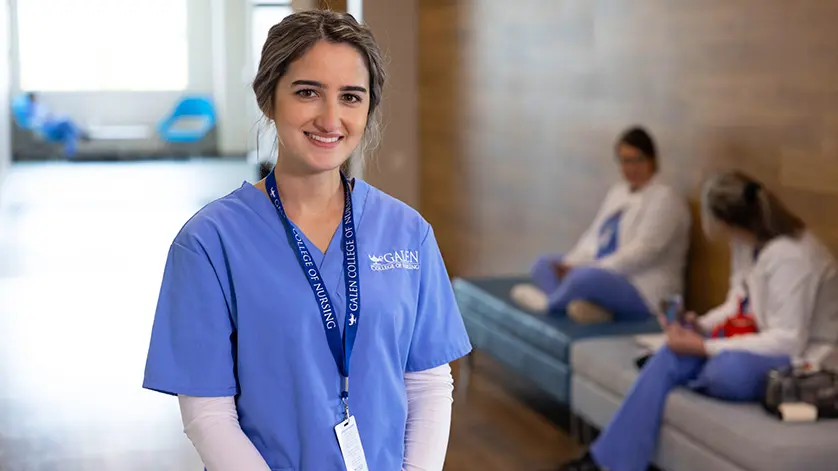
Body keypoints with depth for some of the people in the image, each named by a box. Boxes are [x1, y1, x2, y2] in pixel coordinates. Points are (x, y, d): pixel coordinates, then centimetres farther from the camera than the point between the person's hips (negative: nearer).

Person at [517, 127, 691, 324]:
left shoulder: (664, 198, -8)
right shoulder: (618, 191, 19)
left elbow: (643, 251, -18)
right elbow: (593, 236, 15)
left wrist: (583, 269, -23)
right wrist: (571, 263, -6)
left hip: (643, 292, -9)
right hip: (604, 276, 10)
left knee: (587, 277, -36)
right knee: (543, 264, 0)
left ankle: (550, 302, -4)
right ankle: (587, 305, -27)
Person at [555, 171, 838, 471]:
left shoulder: (789, 256, -26)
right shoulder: (748, 241, 2)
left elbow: (788, 342, -28)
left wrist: (704, 347, -27)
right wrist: (701, 325, -8)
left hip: (802, 358, -8)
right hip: (767, 341, 8)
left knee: (728, 370, -37)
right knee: (671, 356, -16)